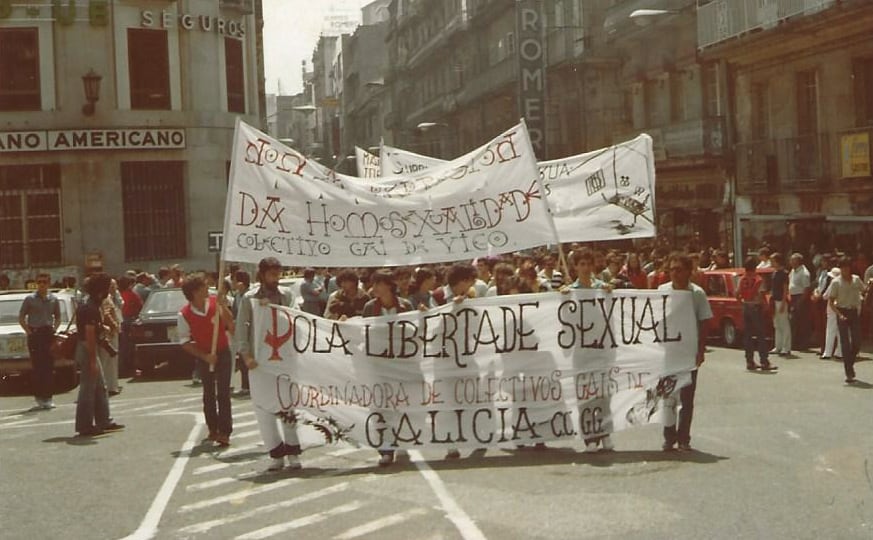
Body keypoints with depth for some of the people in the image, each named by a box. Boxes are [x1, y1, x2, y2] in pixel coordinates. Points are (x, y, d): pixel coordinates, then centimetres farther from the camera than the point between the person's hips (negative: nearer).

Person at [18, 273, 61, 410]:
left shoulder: (54, 299, 7)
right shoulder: (30, 299, 0)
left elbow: (58, 317, 19)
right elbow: (21, 318, 5)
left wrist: (54, 329, 5)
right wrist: (28, 331, -3)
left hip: (49, 334, 2)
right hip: (35, 335, -2)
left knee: (49, 367, 0)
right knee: (37, 366, -2)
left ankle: (48, 397, 5)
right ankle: (39, 397, 4)